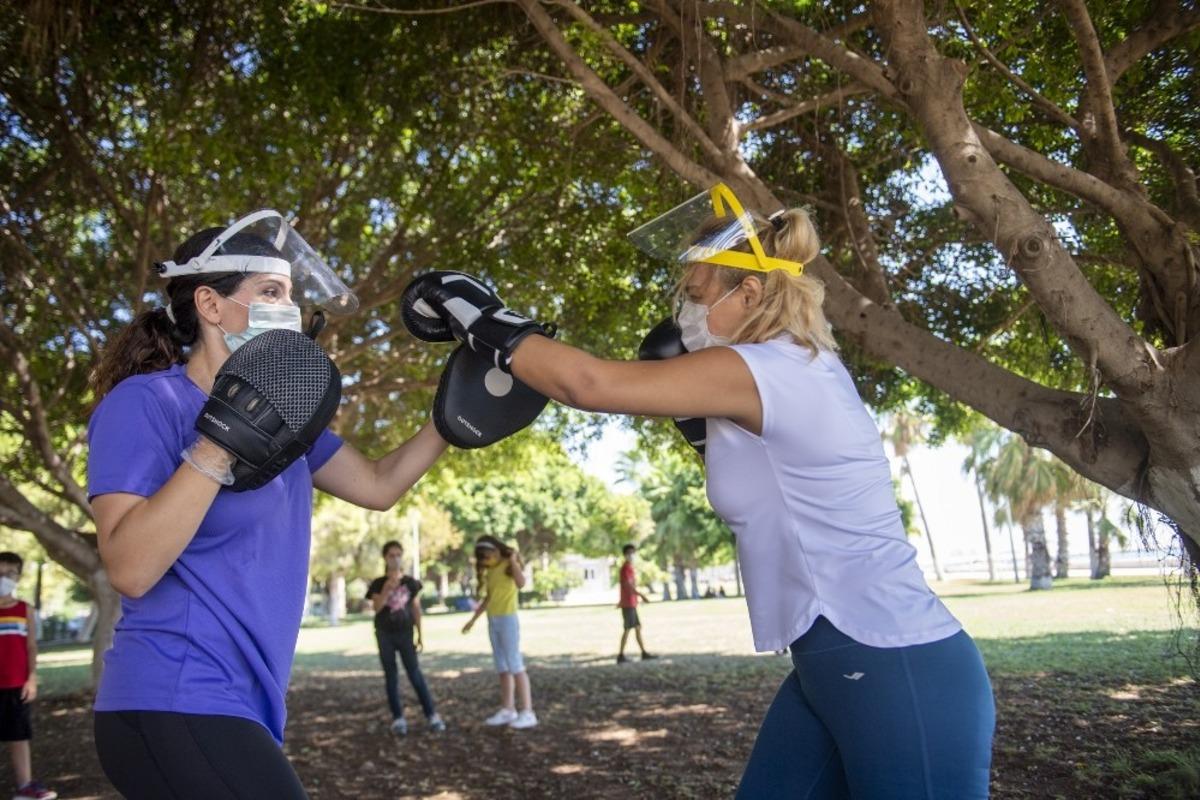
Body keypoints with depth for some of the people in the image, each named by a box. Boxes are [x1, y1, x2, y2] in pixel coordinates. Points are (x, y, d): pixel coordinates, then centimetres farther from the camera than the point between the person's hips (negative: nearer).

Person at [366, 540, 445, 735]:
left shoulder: (411, 582, 2)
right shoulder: (378, 584, -1)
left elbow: (416, 609, 6)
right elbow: (376, 608, -14)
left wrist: (419, 634, 4)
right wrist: (387, 589, -26)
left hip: (405, 633, 0)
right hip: (384, 634, 0)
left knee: (415, 673, -4)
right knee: (391, 675, 4)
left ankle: (432, 714, -1)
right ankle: (398, 718, 8)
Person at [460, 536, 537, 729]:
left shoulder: (509, 565, -7)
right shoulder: (490, 571, 13)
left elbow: (521, 583, -26)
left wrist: (513, 561, -24)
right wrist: (473, 619, 20)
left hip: (508, 619, -7)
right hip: (493, 621, 7)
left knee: (515, 665, -9)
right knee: (503, 667, 9)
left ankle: (527, 712, -9)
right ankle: (508, 710, 13)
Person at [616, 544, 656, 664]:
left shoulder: (629, 567, 16)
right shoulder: (626, 567, -14)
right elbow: (628, 585, -22)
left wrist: (621, 601, 26)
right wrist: (642, 596, -24)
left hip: (631, 604, 10)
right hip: (628, 604, -10)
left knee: (638, 627, 11)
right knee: (628, 629, -6)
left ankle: (644, 653, 16)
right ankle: (621, 656, -2)